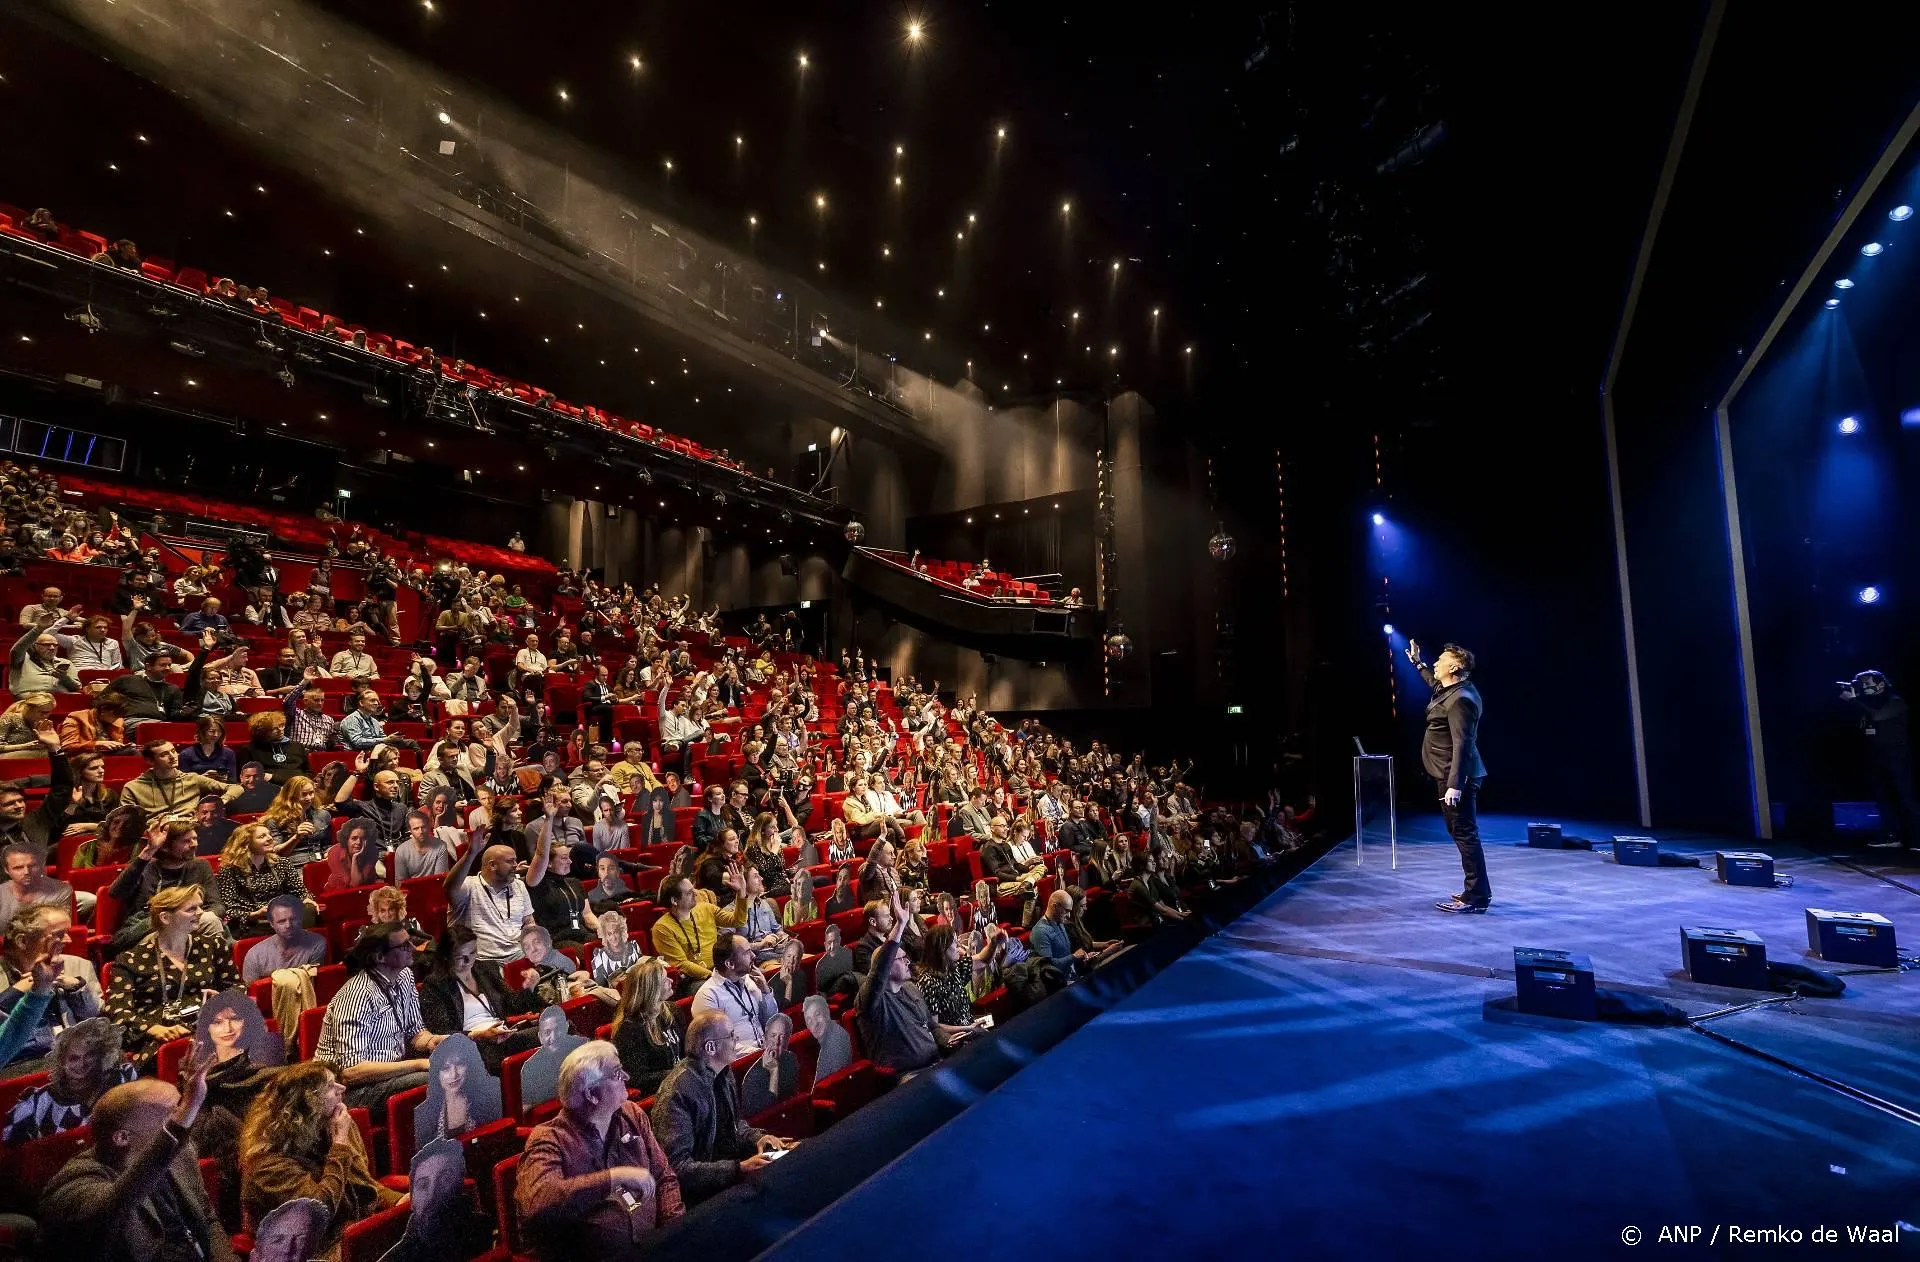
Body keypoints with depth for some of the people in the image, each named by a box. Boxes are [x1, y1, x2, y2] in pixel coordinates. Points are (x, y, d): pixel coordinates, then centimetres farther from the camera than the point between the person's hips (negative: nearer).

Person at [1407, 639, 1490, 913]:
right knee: (1462, 833, 16)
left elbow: (1461, 744, -24)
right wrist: (1417, 662, 41)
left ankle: (1476, 898, 0)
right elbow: (1435, 683, 38)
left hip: (1456, 776, -11)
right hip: (1451, 774, 11)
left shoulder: (1460, 699, -19)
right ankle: (1477, 891, 26)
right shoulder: (1451, 689, 11)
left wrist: (1454, 784, -27)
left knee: (1465, 834, -6)